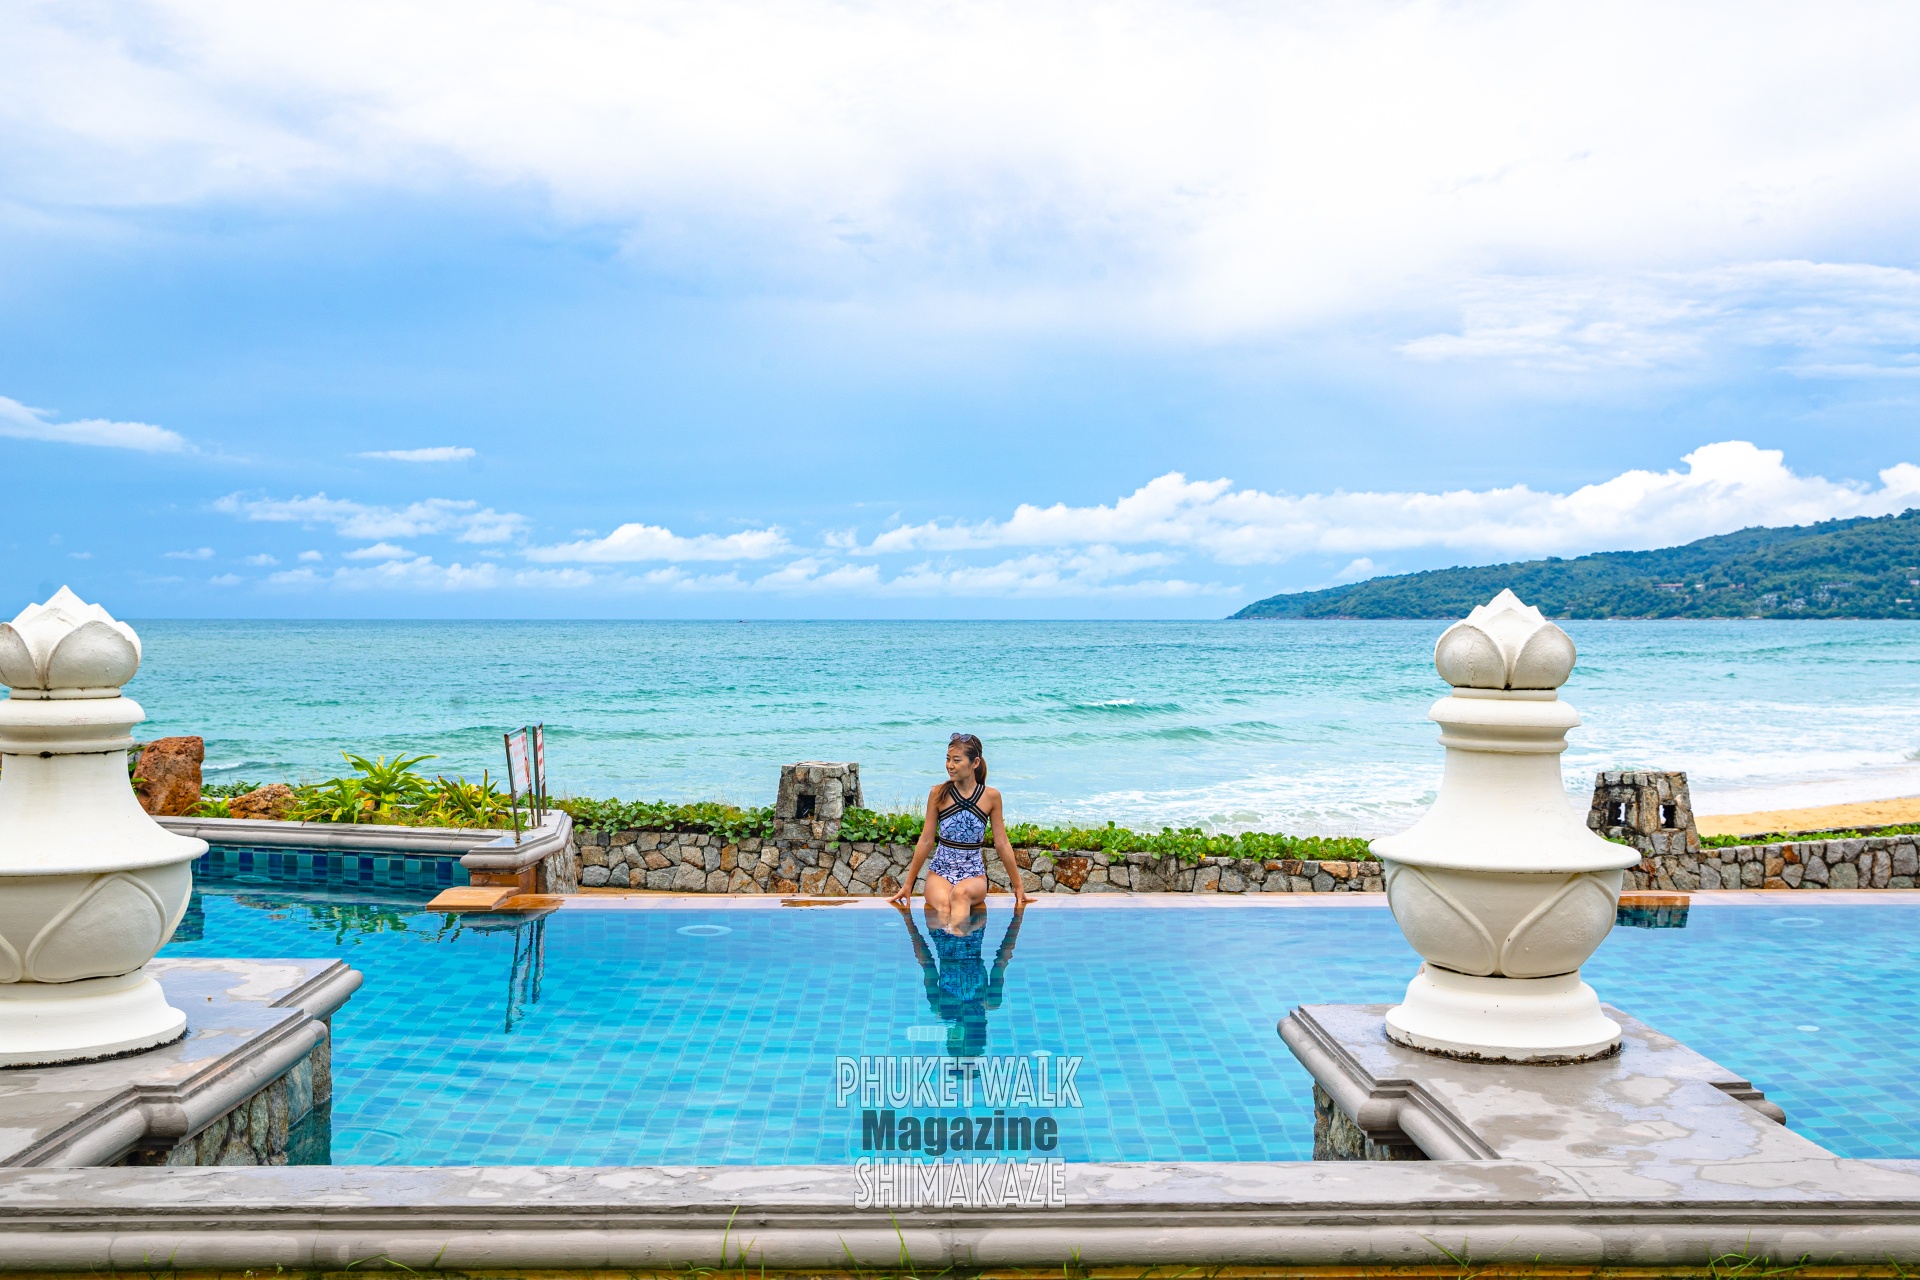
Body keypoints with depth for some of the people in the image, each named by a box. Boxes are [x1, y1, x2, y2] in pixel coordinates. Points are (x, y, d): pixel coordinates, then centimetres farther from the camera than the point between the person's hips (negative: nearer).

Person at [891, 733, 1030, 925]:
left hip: (974, 874, -1)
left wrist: (1018, 886, 11)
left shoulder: (991, 797, 0)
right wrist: (908, 885, 10)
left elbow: (1002, 845, 6)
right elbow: (926, 841, 6)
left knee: (960, 894, -38)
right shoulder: (938, 794, 0)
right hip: (940, 871, 1)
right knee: (943, 904, -35)